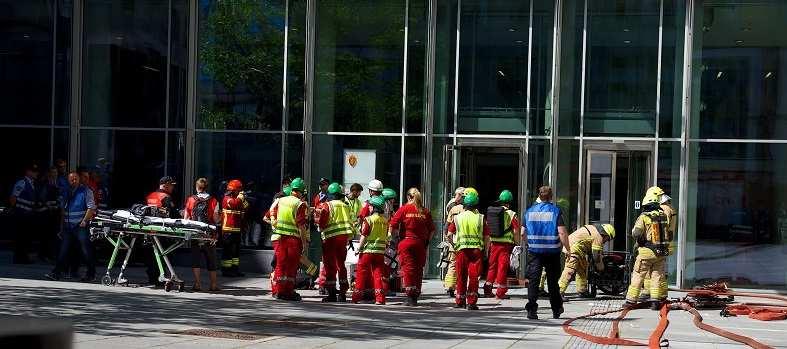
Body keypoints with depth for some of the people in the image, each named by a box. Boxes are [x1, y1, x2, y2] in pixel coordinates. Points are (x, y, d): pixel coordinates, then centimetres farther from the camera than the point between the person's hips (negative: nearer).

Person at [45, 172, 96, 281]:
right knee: (63, 250, 2)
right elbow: (64, 210, 23)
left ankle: (91, 275, 4)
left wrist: (84, 221, -15)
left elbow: (91, 208, -9)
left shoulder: (85, 191, -3)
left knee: (86, 250, -3)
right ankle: (56, 273, 2)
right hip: (68, 226, 6)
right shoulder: (68, 192, 16)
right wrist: (63, 223, 17)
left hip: (81, 226, -6)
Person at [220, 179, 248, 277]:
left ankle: (235, 269, 20)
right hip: (228, 229, -9)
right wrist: (240, 196, -14)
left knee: (236, 250, 13)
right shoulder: (227, 199, -8)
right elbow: (235, 204, -27)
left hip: (236, 229, 9)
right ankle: (226, 270, -5)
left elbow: (245, 207, 17)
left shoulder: (237, 199, 20)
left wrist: (244, 200, 2)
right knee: (228, 250, -7)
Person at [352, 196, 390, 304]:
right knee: (379, 274, 6)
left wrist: (359, 249, -5)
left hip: (368, 250, -4)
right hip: (380, 251, 4)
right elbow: (386, 237, 11)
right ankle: (380, 298, 1)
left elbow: (364, 236, -12)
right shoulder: (385, 221, 4)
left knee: (361, 273, 6)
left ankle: (357, 296, 9)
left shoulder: (369, 219, -11)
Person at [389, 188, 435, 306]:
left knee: (408, 268, -2)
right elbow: (432, 230, 5)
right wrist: (427, 241, 17)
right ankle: (416, 296, 13)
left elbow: (392, 225, -7)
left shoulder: (404, 209, -2)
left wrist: (392, 234, 8)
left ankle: (410, 296, -12)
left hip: (406, 242, -3)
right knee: (418, 269, 10)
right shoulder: (425, 211, 5)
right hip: (421, 243, 3)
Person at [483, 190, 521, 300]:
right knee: (503, 267, 0)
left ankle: (487, 290, 17)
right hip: (506, 244, -4)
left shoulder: (490, 212, 6)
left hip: (494, 244, 4)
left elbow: (487, 229, 9)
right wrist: (518, 244, 1)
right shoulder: (511, 214, -8)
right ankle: (500, 292, 1)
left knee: (492, 266, 14)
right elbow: (516, 232, -10)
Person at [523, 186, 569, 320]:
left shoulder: (529, 211, 6)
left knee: (533, 280, -1)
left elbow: (523, 233, 11)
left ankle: (531, 309, -12)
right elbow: (562, 232, -12)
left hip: (534, 250, 1)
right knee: (553, 281, 11)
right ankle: (556, 310, 23)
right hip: (552, 251, -1)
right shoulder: (555, 211, -3)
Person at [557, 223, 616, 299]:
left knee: (582, 267, 20)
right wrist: (600, 268, 8)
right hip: (574, 248, -11)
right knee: (570, 270, -18)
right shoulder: (598, 237, -8)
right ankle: (559, 292, -27)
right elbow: (596, 254, -6)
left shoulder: (592, 228, 21)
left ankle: (582, 291, 27)